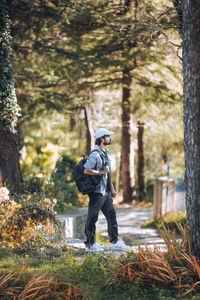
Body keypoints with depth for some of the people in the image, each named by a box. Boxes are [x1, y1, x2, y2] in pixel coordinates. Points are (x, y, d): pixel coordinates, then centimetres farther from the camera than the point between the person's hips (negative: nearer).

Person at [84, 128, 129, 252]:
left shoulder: (106, 152, 13)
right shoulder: (95, 154, -17)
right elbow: (87, 171, -28)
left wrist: (112, 189, 21)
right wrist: (101, 172, -19)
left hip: (105, 192, 9)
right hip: (96, 192, -9)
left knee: (112, 216, 11)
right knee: (92, 218, 1)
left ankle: (115, 242, 18)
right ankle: (91, 243, 9)